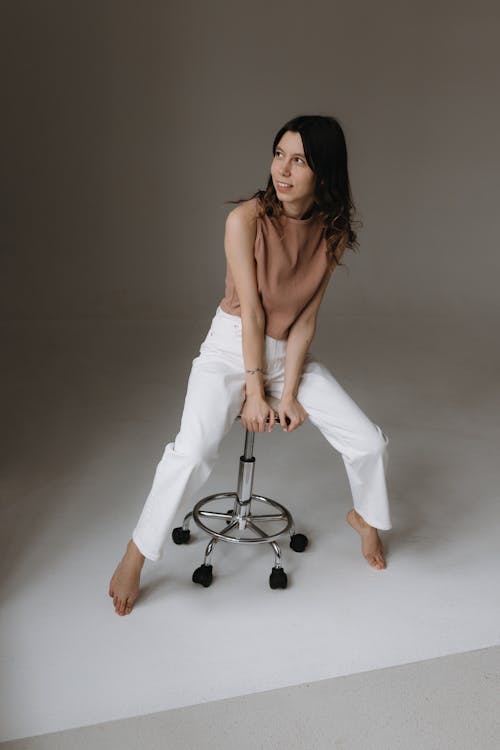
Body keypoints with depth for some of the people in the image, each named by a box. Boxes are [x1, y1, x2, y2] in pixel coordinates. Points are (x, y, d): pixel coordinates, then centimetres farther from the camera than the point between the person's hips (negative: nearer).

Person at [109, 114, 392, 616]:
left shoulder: (332, 231, -7)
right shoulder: (246, 219, -18)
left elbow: (304, 318, -7)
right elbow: (250, 311, -17)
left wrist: (289, 392, -13)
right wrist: (255, 390, -15)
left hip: (289, 351, 4)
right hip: (232, 347, -4)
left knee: (370, 442, -4)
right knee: (193, 453, -25)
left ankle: (365, 517, 30)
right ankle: (136, 553, -1)